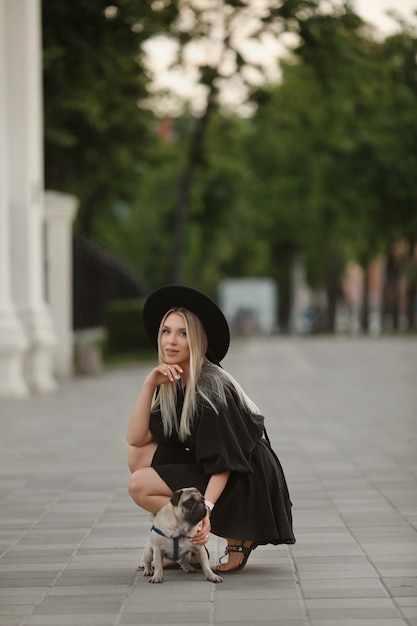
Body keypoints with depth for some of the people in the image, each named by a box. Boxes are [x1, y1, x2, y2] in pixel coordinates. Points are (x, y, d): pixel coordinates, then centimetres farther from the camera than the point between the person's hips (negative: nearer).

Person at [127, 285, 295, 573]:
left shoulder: (211, 386, -21)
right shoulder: (172, 382, 3)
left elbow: (223, 461, -24)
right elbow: (137, 438, -4)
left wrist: (206, 508, -36)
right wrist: (149, 384, -12)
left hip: (243, 484, -8)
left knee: (141, 486, -15)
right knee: (138, 454, 0)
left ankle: (238, 538, -8)